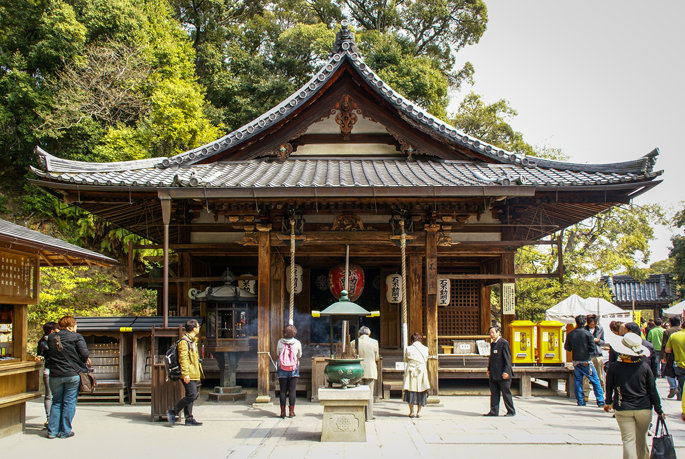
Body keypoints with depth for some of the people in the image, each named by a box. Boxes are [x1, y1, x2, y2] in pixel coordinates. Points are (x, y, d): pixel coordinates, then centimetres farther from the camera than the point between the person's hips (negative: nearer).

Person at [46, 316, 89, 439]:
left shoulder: (51, 337, 8)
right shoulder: (76, 337, -5)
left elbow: (48, 355, 12)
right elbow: (84, 354, -11)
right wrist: (81, 364, 7)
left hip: (55, 375, 4)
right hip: (72, 374, -4)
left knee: (56, 402, 15)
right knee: (69, 403, 5)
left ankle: (52, 430, 13)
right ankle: (65, 431, 7)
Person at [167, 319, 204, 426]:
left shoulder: (193, 341, 21)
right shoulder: (184, 341, -11)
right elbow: (183, 359, -18)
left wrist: (199, 373, 26)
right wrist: (185, 373, -23)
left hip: (194, 375, 10)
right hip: (189, 375, -10)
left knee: (191, 396, 9)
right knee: (191, 396, -14)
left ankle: (189, 419, 13)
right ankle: (172, 412, -4)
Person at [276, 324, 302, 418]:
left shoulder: (280, 342, -5)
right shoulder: (297, 343, -6)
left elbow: (277, 353, 9)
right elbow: (299, 355, 7)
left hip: (282, 369, 1)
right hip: (294, 369, -1)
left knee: (282, 390, 5)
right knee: (292, 390, 3)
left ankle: (282, 411, 7)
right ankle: (291, 411, 4)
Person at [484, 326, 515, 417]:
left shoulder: (504, 343, -10)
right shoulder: (492, 343, 15)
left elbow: (508, 358, -13)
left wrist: (506, 371, -17)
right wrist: (489, 369, 14)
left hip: (502, 374, -8)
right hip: (493, 374, 8)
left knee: (506, 393, 0)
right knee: (494, 393, 8)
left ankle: (511, 411, 9)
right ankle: (494, 411, 11)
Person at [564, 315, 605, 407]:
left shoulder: (570, 334, 1)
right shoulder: (588, 334, -9)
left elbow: (567, 347, 5)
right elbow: (592, 347, -11)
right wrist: (585, 349, 9)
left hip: (576, 361, 4)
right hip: (586, 361, -4)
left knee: (578, 381, 10)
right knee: (595, 381, 3)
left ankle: (580, 401, 9)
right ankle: (601, 401, 2)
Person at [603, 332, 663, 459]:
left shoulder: (614, 368, -8)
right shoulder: (645, 368, -7)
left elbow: (609, 387, 4)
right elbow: (652, 390, -2)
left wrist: (608, 403, 22)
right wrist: (659, 410, 7)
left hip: (623, 409, -1)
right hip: (644, 409, 1)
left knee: (628, 440, 0)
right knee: (642, 439, 17)